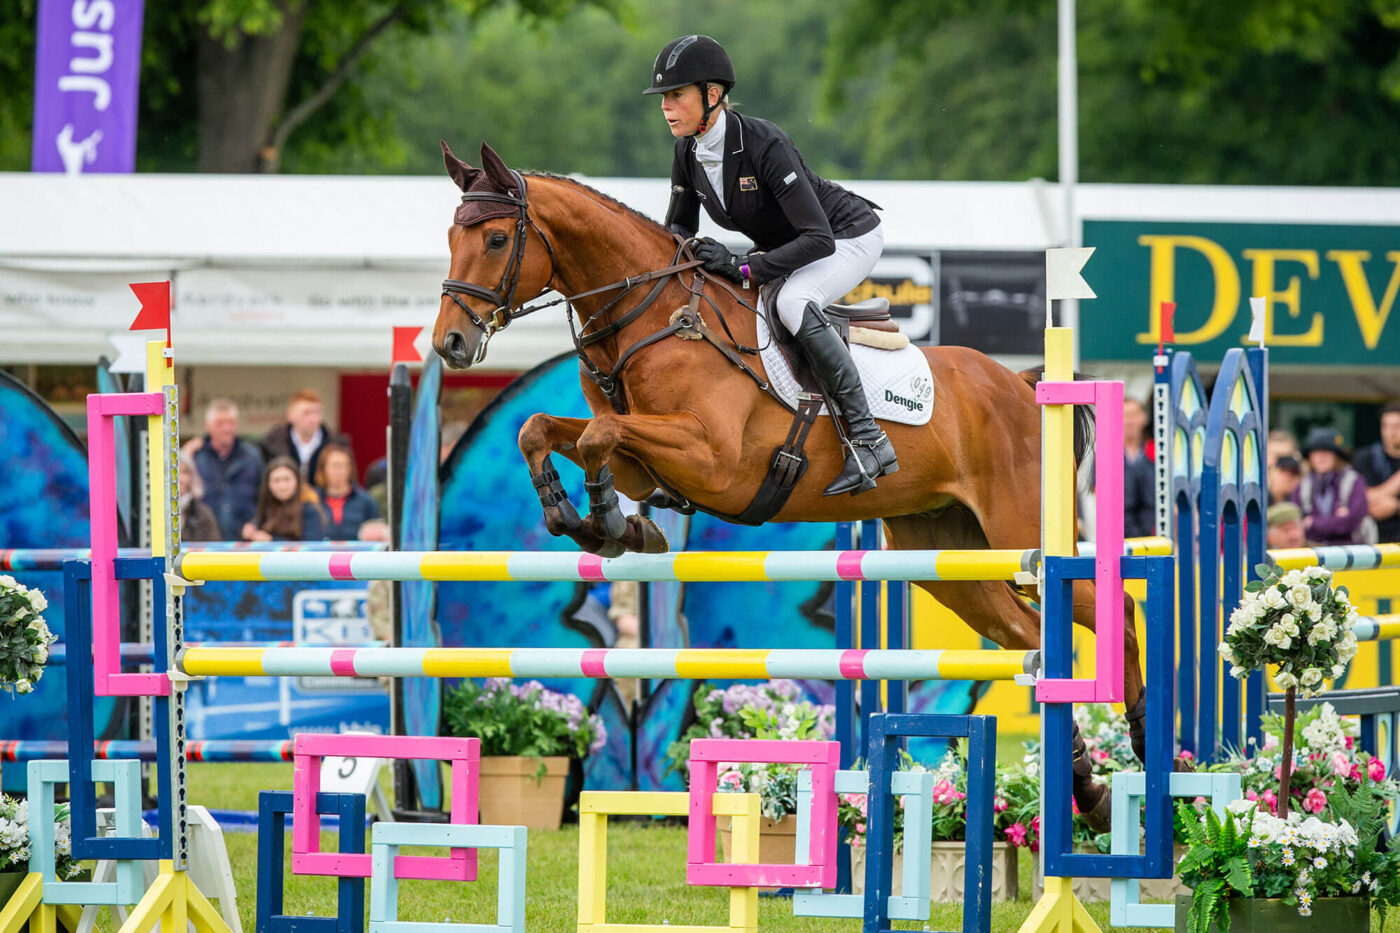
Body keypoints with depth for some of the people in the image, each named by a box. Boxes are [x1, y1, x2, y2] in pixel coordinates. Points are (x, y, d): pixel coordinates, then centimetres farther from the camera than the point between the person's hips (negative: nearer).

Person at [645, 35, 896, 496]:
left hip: (849, 237, -9)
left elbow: (819, 239, -36)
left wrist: (743, 267, -39)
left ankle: (868, 440, -30)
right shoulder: (687, 151, -10)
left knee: (793, 303, -35)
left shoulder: (764, 144, -33)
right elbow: (679, 226, 5)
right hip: (779, 245, 9)